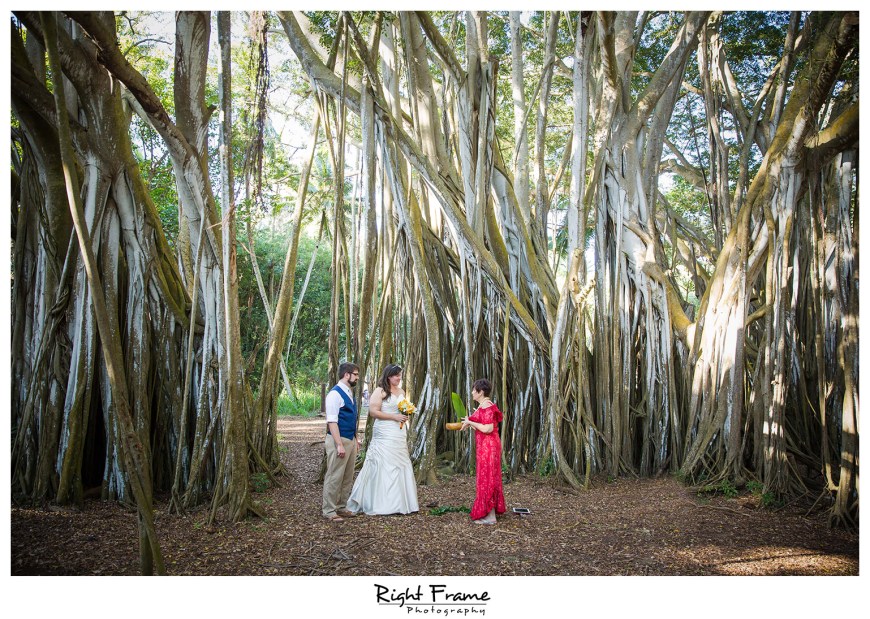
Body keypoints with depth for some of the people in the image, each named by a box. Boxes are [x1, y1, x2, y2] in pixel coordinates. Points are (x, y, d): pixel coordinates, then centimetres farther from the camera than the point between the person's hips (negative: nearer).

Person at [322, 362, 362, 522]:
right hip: (338, 440, -9)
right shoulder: (335, 394, -15)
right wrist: (339, 445, -23)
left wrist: (356, 439, 19)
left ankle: (341, 508, 24)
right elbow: (332, 421, -20)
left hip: (350, 440, 10)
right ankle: (329, 511, 5)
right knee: (334, 477, -3)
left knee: (348, 477, 14)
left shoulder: (349, 393, 14)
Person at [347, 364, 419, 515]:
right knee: (384, 467, -8)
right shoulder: (380, 391, -7)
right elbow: (373, 412, -14)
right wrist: (394, 417, -16)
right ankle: (379, 504, -2)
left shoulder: (401, 392, 15)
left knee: (401, 466, 6)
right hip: (384, 436, -7)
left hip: (400, 434, 7)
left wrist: (406, 415, 5)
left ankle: (399, 502, 13)